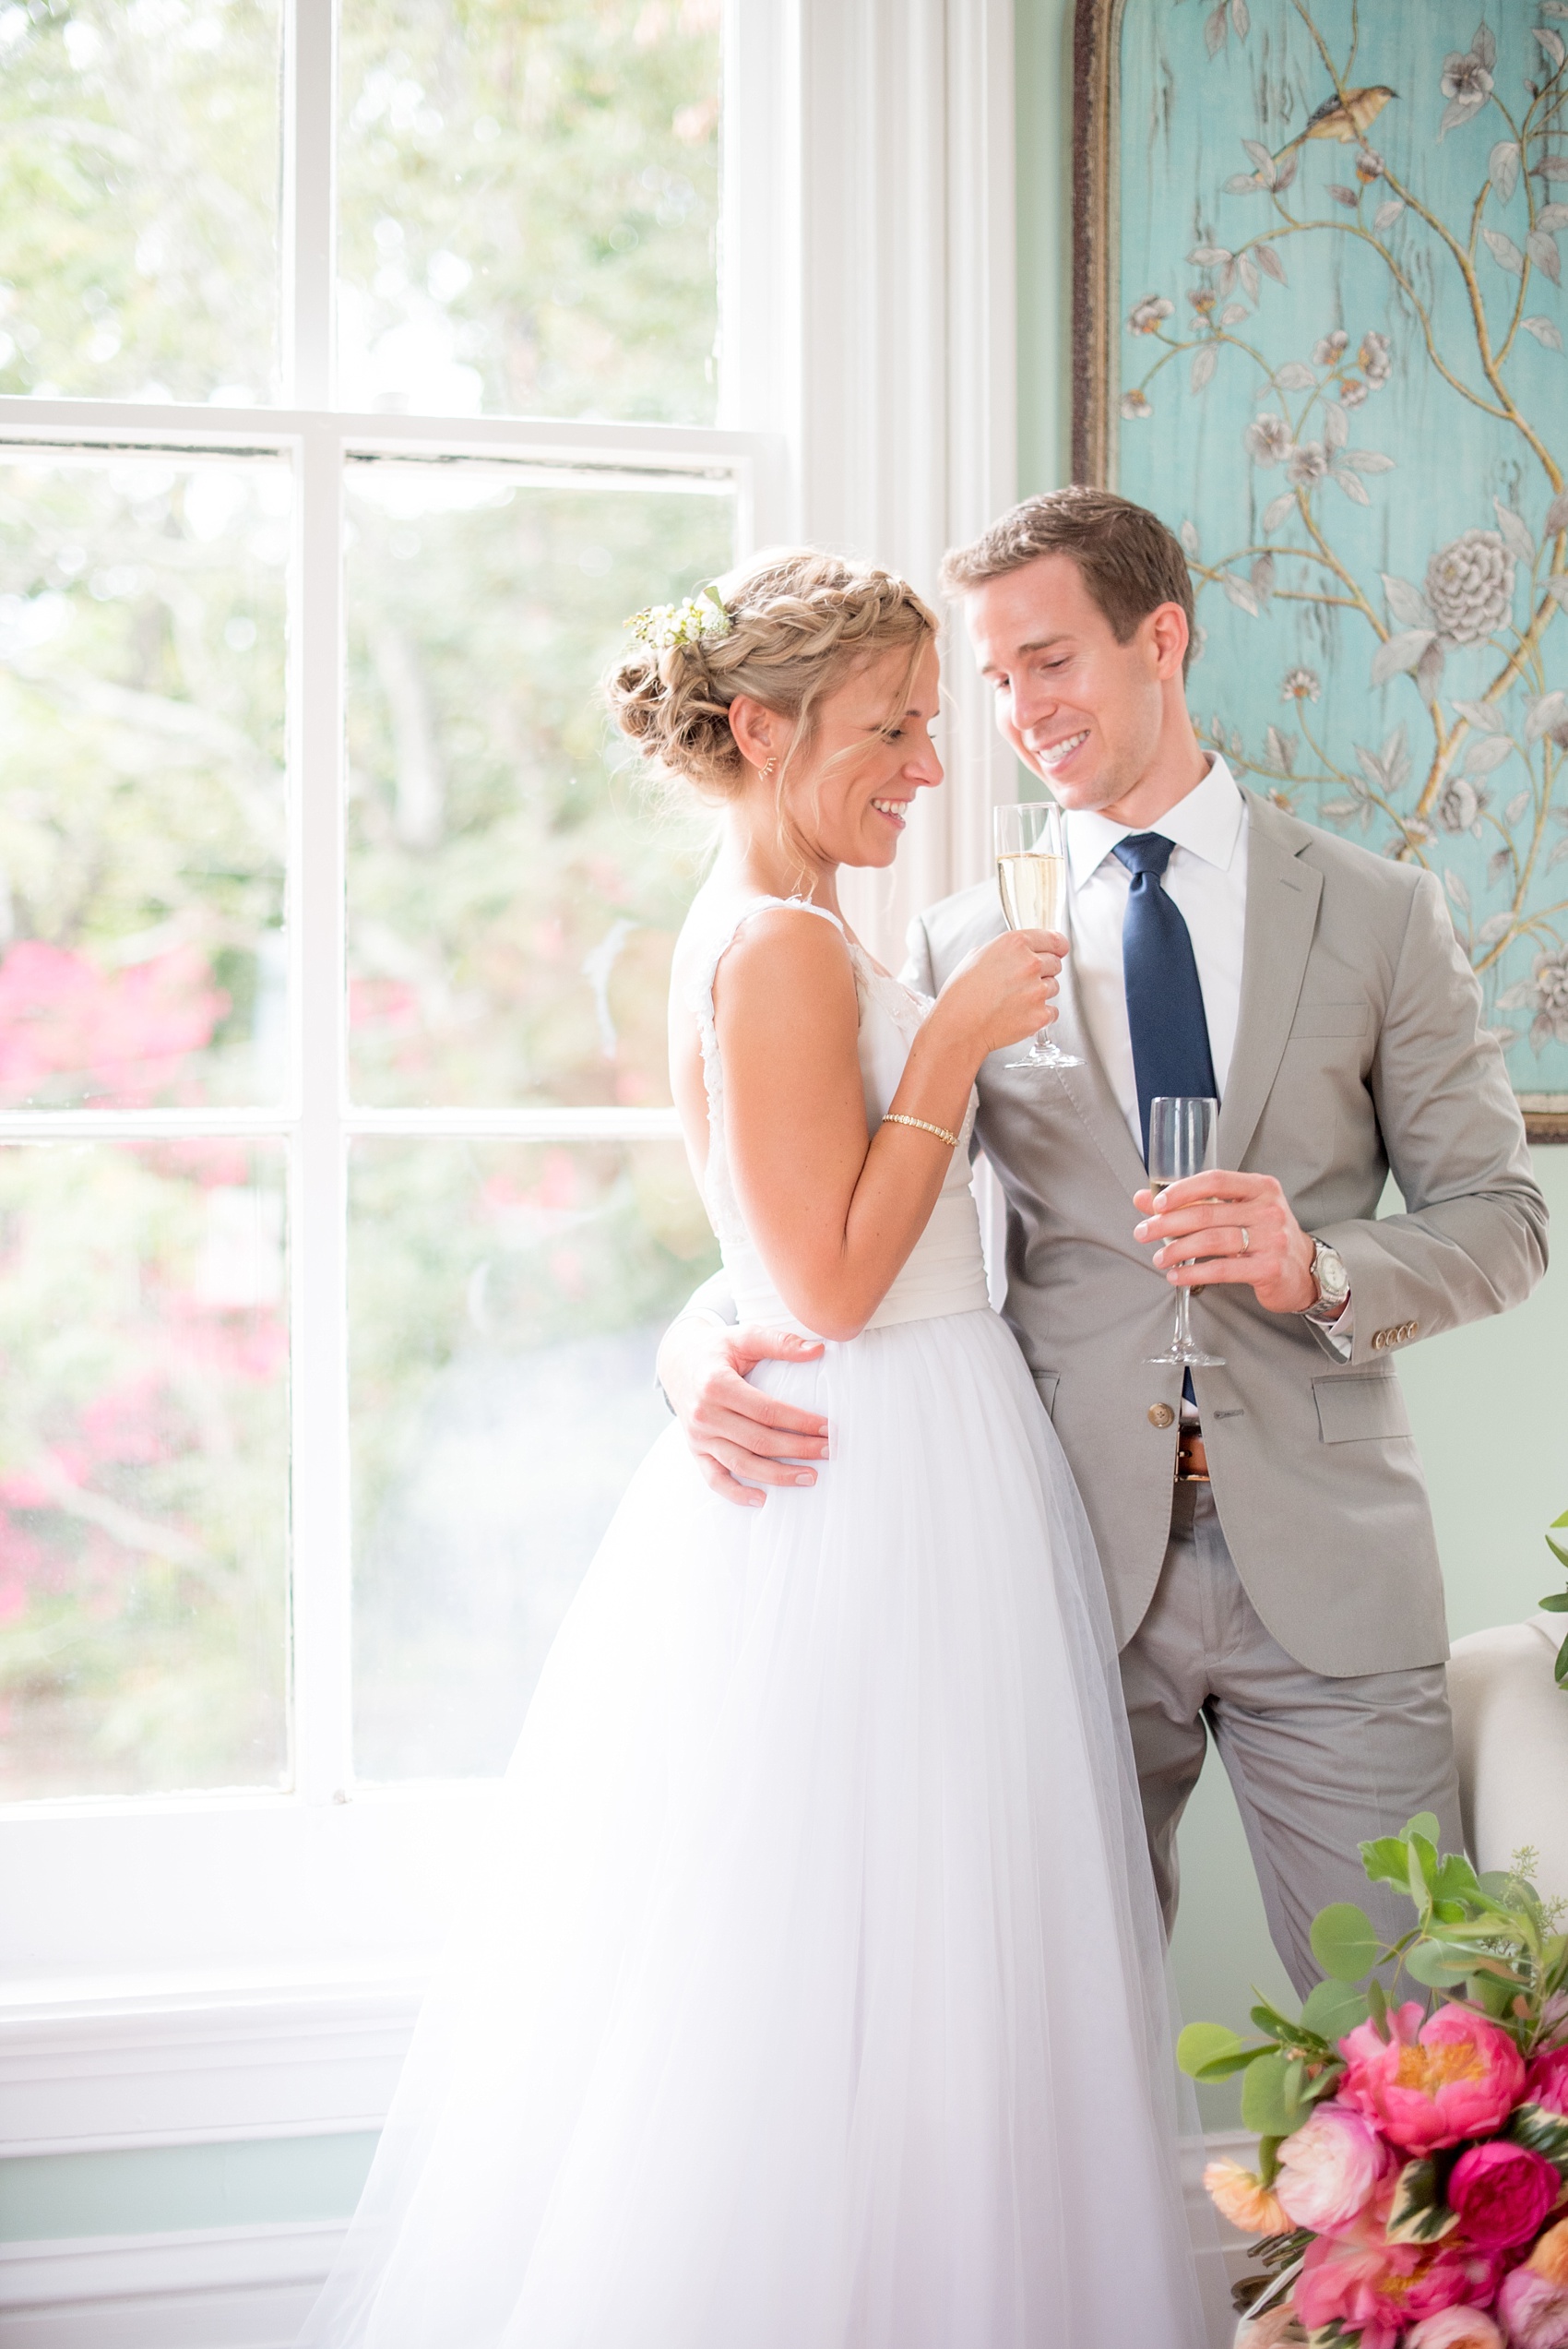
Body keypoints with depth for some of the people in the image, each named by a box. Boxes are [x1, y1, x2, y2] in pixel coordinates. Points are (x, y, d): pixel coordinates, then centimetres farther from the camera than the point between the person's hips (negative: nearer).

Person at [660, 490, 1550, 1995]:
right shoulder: (963, 947, 8)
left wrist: (1322, 1268, -14)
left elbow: (1497, 1219, 6)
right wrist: (705, 1342, -17)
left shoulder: (1379, 914, 6)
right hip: (1071, 1553, 1)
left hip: (1320, 1556, 0)